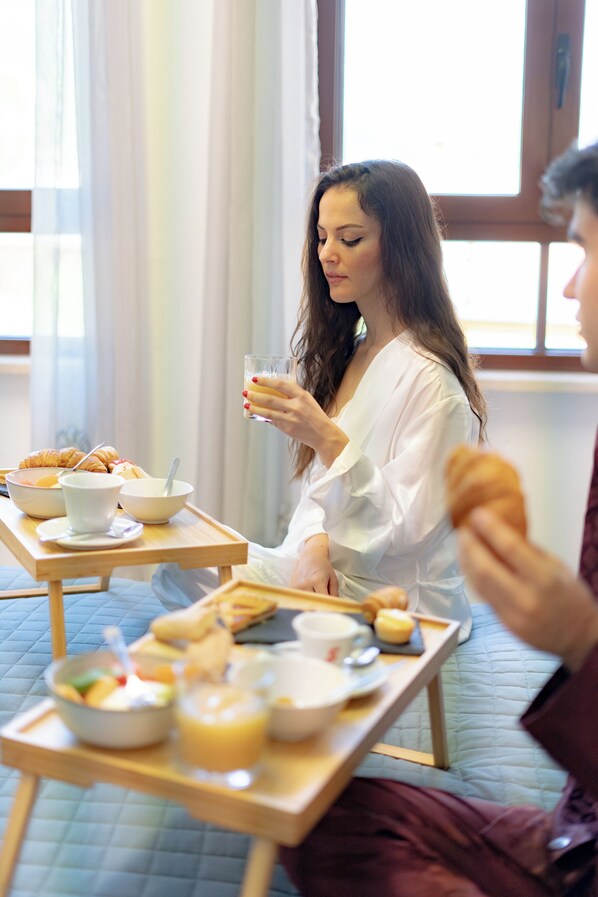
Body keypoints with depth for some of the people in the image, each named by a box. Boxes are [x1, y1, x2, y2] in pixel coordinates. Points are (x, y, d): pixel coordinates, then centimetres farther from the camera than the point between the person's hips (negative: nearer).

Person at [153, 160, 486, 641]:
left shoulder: (429, 378, -19)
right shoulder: (349, 351, 8)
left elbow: (405, 529, -20)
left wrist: (326, 438, -31)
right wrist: (315, 545, -10)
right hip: (331, 576, 7)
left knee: (183, 580, -17)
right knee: (176, 571, -9)